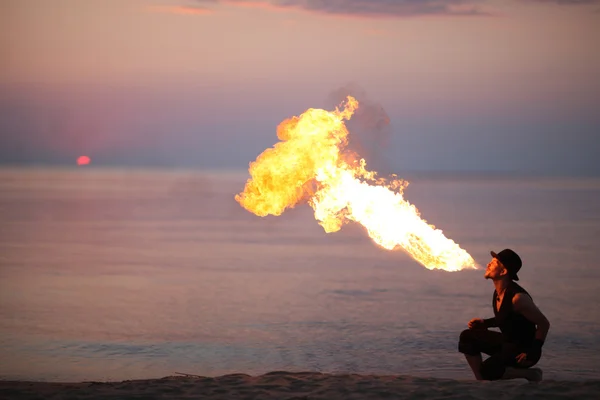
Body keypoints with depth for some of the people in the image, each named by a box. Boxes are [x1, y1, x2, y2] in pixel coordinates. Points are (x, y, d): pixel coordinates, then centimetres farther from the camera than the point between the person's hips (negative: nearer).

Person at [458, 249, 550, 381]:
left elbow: (544, 324, -21)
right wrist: (484, 323, 5)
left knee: (487, 370, -27)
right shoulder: (498, 293, 3)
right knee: (467, 337, 2)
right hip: (507, 342, 9)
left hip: (523, 349, -9)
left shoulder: (517, 297, -25)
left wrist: (532, 353, -23)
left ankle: (531, 374, -5)